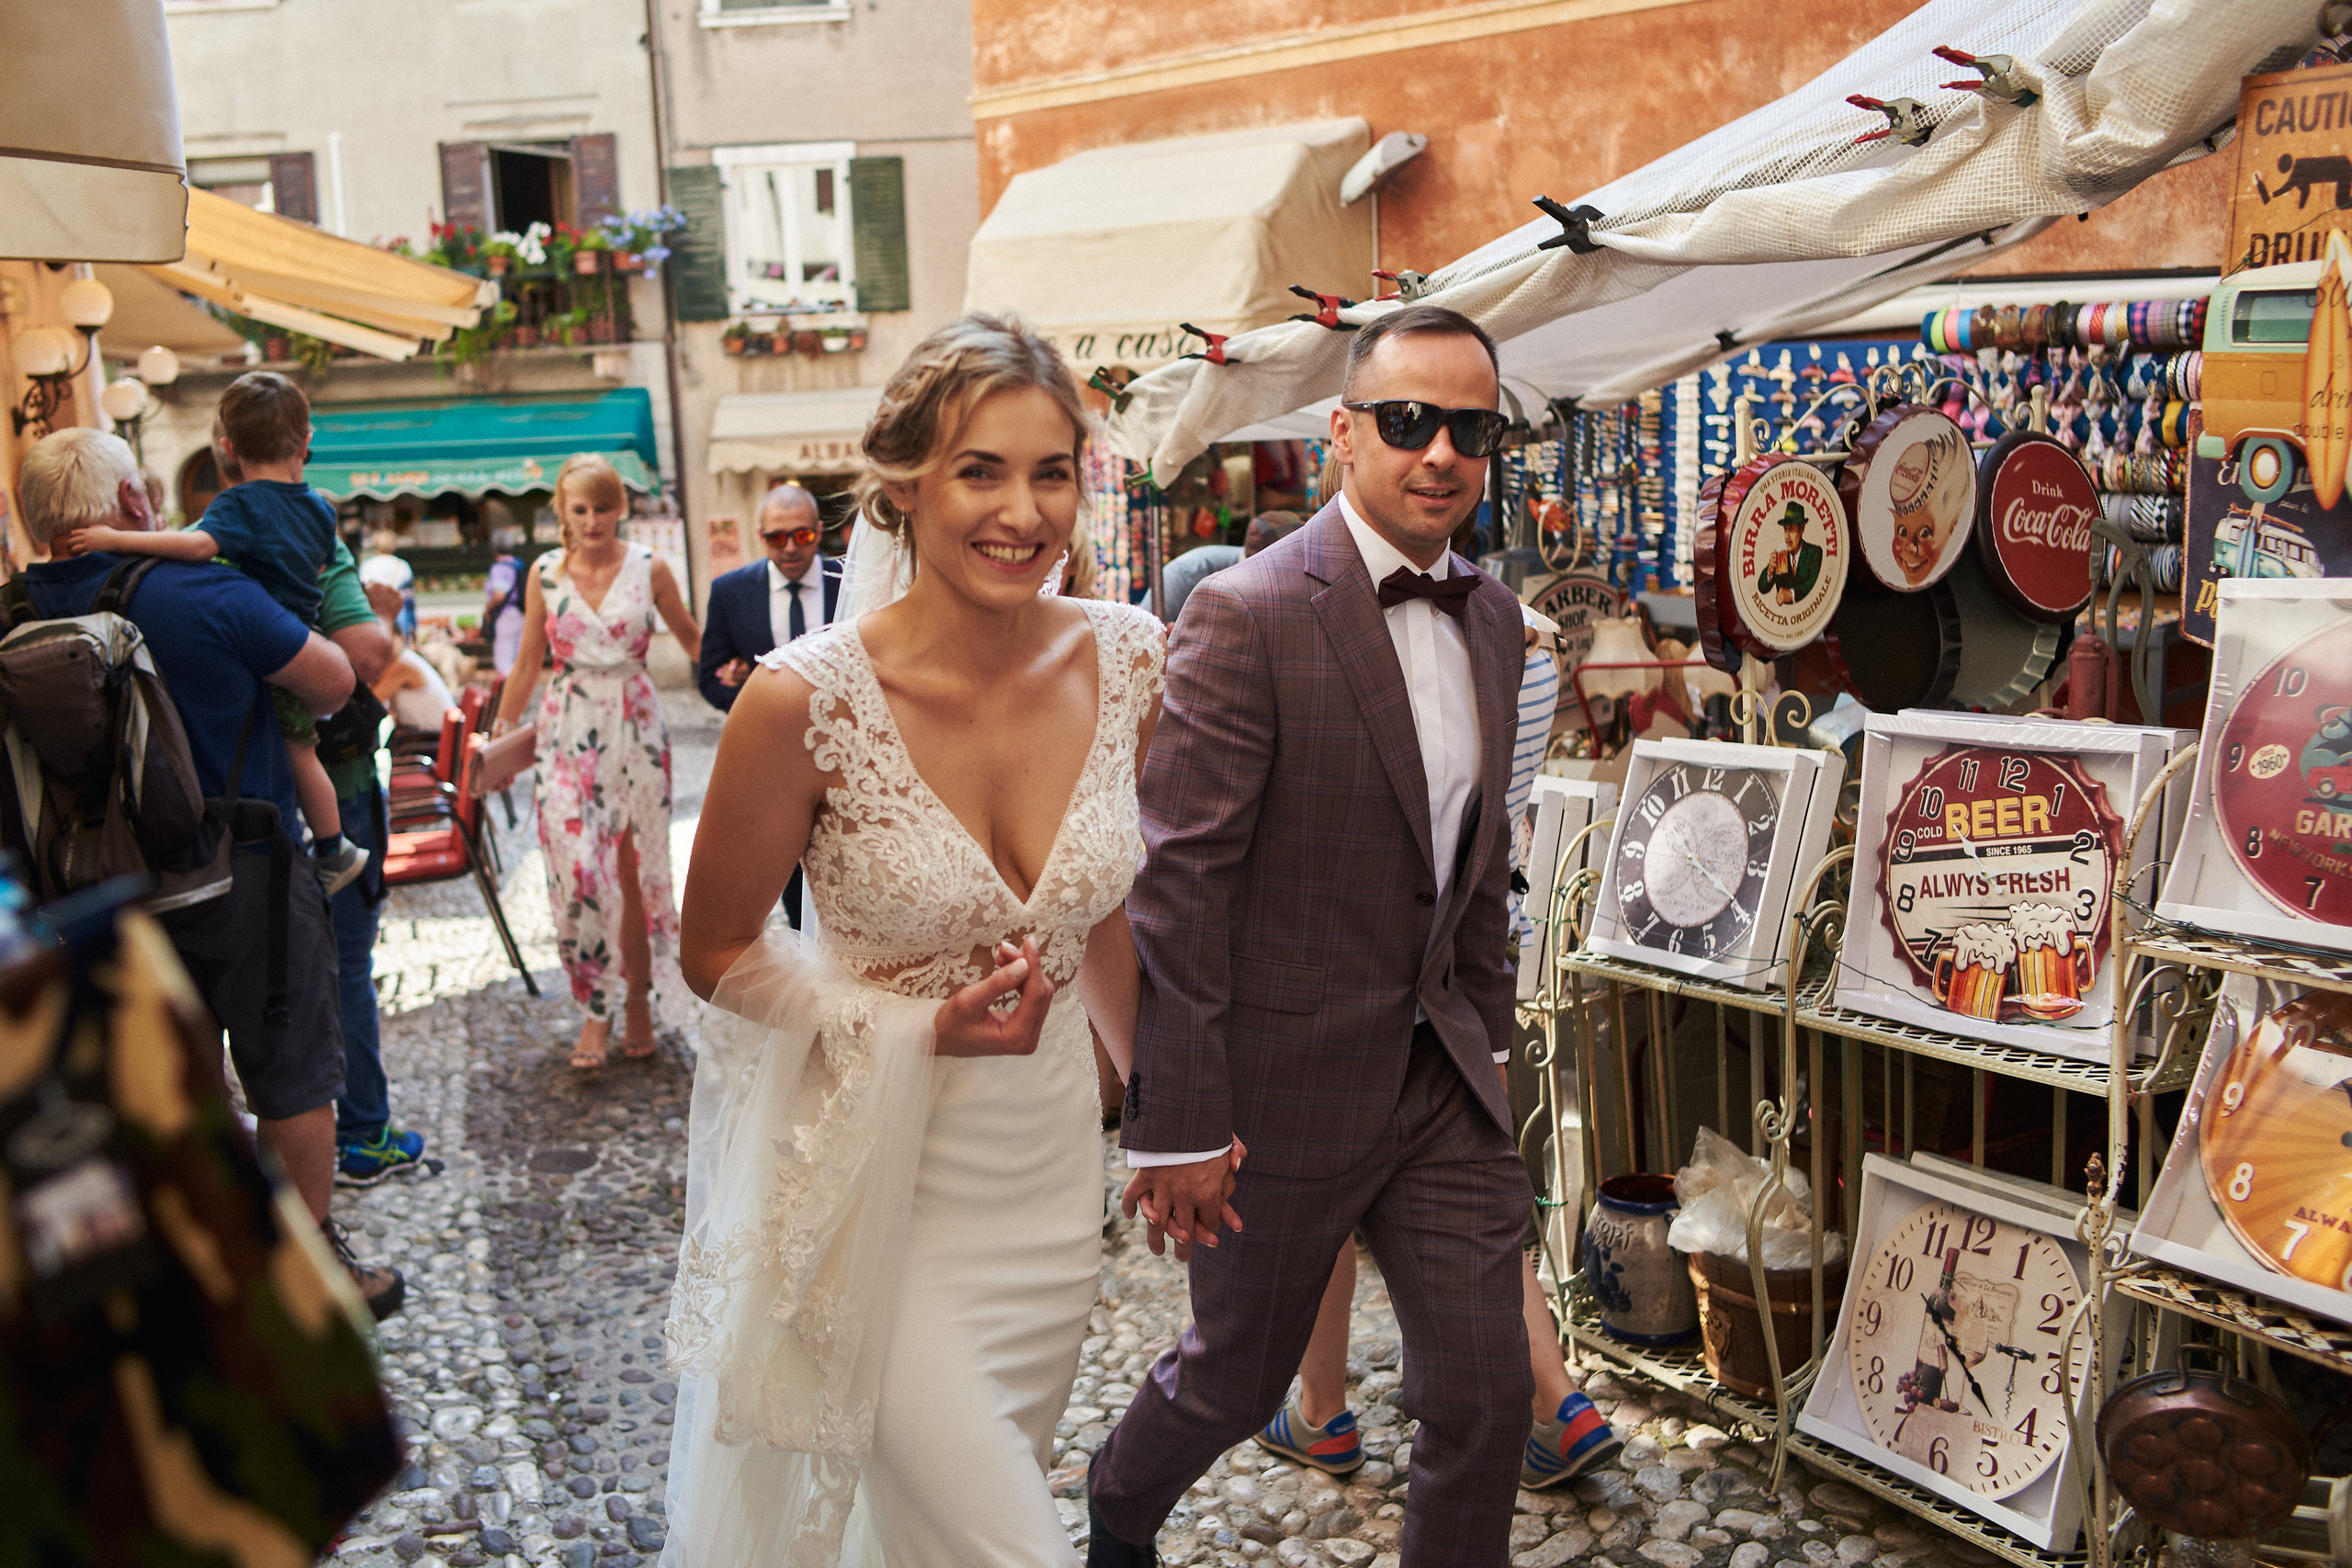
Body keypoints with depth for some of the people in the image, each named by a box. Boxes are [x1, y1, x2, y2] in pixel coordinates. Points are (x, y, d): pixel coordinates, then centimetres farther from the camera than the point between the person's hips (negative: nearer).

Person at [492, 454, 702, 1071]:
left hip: (637, 729, 0)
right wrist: (498, 736, 15)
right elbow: (527, 664, 12)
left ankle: (640, 1003, 19)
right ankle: (594, 1010, 7)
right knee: (576, 871, -7)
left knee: (637, 870, 3)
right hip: (568, 734, 1)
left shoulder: (649, 569, 0)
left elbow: (691, 637, 13)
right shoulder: (545, 573, 3)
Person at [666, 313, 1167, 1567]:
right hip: (877, 1190, -4)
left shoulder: (1128, 661, -8)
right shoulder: (808, 698, -21)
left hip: (1049, 1172, 5)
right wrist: (916, 1030, -20)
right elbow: (717, 951, -7)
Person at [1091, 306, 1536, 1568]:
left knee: (1484, 1390, 8)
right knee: (1238, 1378, 15)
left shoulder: (1491, 617, 6)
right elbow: (1178, 881, -20)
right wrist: (1177, 1126, -19)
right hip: (1286, 1074, -5)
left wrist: (1486, 1030, 16)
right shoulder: (1248, 617, -18)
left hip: (1442, 1075, 6)